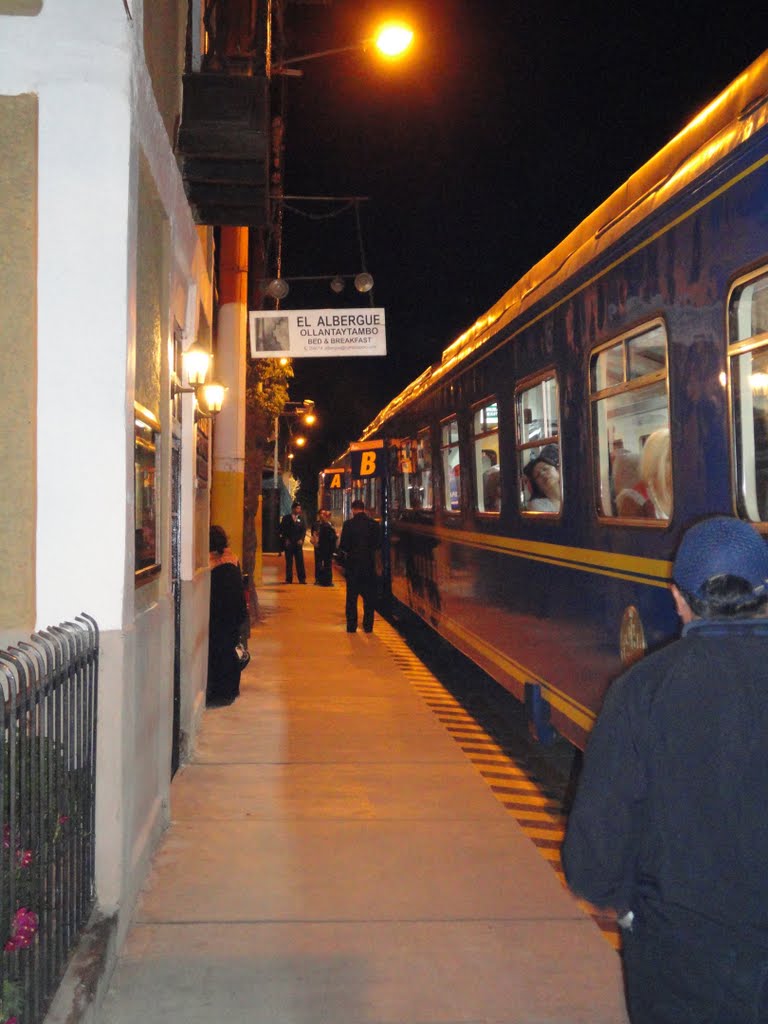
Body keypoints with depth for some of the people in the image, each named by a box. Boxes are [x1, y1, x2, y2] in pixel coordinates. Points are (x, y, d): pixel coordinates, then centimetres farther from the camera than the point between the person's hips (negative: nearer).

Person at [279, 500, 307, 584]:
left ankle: (302, 579, 2)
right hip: (288, 543, -1)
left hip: (298, 543, 1)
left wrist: (301, 539, -5)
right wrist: (285, 539, -6)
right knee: (289, 562, 1)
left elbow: (304, 530, 9)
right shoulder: (286, 518, 4)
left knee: (300, 561, -2)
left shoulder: (301, 518, 10)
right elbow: (282, 530, 4)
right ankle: (288, 579, 5)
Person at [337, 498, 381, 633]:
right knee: (369, 597, 9)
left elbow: (343, 545, -10)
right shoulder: (373, 524, -3)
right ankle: (368, 626, 10)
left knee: (351, 597, 8)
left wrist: (344, 553, 11)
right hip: (369, 564, 2)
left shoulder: (348, 524, -10)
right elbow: (378, 544, 3)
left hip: (352, 563, -2)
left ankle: (351, 626, 8)